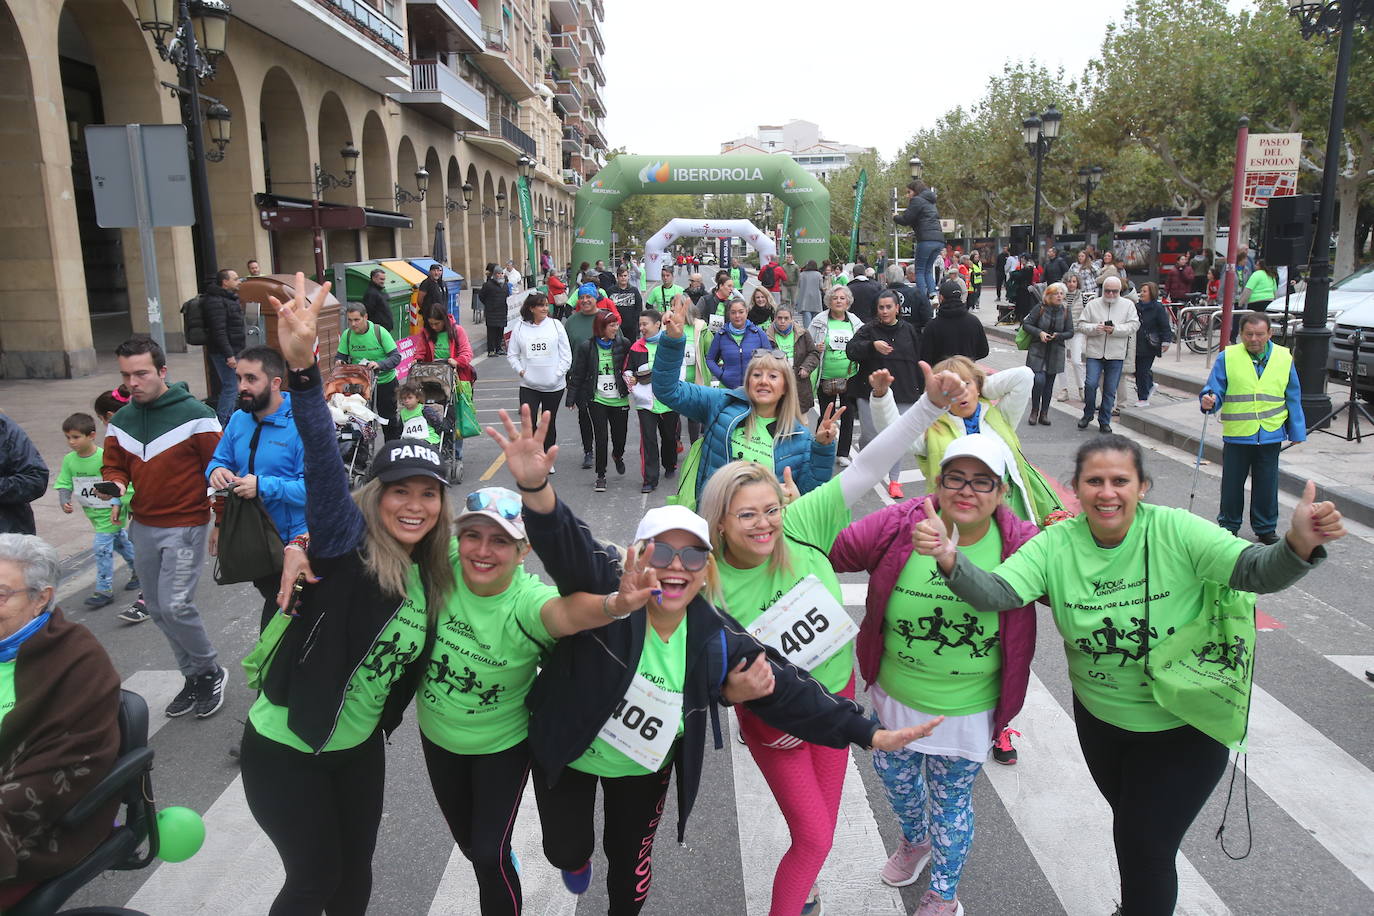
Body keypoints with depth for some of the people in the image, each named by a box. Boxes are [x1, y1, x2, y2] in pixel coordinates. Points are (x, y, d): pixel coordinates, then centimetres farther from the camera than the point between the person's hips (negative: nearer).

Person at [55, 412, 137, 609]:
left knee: (102, 547, -11)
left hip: (109, 511, -7)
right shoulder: (69, 460, -3)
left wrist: (117, 505, -26)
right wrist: (64, 501, -14)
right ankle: (138, 570, 39)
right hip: (92, 512, 7)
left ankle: (104, 590, -2)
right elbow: (64, 484, 4)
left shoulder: (105, 457, -22)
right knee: (119, 541, 21)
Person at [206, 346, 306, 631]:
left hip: (295, 541, -7)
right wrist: (216, 471, -10)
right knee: (270, 599, 27)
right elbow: (219, 460, 14)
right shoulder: (239, 420, 3)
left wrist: (264, 486, -33)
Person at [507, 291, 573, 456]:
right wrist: (520, 370, -7)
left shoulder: (555, 325, 0)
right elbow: (512, 355, 9)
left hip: (554, 386, 1)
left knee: (549, 423, 14)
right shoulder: (520, 328, 1)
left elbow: (566, 354, 1)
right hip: (528, 385, 0)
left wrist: (558, 374, -8)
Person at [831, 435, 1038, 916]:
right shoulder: (897, 527, -18)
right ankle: (915, 840, 65)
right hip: (894, 698, 3)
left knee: (950, 802, 19)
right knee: (894, 778, 28)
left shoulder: (1022, 546, -19)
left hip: (966, 712, -2)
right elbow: (830, 548, -8)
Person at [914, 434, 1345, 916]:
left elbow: (1256, 571, -28)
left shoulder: (1176, 532, -22)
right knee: (1129, 826, 28)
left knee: (1146, 846, 7)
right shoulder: (1056, 546, -15)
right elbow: (995, 592, -26)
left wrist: (1299, 544, -50)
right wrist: (950, 559, -47)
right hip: (1099, 718, 4)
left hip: (1183, 729, -3)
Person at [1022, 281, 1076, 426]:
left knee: (1049, 383, 7)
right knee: (1039, 380, -13)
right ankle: (1034, 412, 4)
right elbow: (1026, 325, -2)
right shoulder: (1040, 308, -7)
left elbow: (1070, 332, 4)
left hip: (1055, 352, 3)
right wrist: (1039, 332, -18)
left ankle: (1044, 413, 18)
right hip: (1038, 350, -3)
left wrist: (1058, 335, -16)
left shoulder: (1066, 311, 1)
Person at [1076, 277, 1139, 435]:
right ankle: (1087, 414, 12)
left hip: (1116, 355, 0)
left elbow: (1134, 325, -1)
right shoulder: (1092, 305, 7)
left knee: (1110, 390, 4)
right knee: (1090, 384, -10)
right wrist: (1094, 328, -15)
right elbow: (1081, 325, 5)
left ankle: (1104, 421, 15)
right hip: (1094, 352, 0)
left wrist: (1115, 329, -16)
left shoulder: (1128, 305, 7)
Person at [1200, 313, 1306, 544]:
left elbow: (1293, 399, 10)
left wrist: (1297, 432, 9)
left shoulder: (1284, 358, 5)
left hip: (1271, 435, 2)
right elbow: (1215, 390, -2)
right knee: (1232, 484, 8)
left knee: (1267, 486, 10)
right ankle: (1228, 526, 24)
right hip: (1236, 435, -1)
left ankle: (1266, 529, 25)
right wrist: (1209, 401, -26)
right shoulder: (1227, 357, -3)